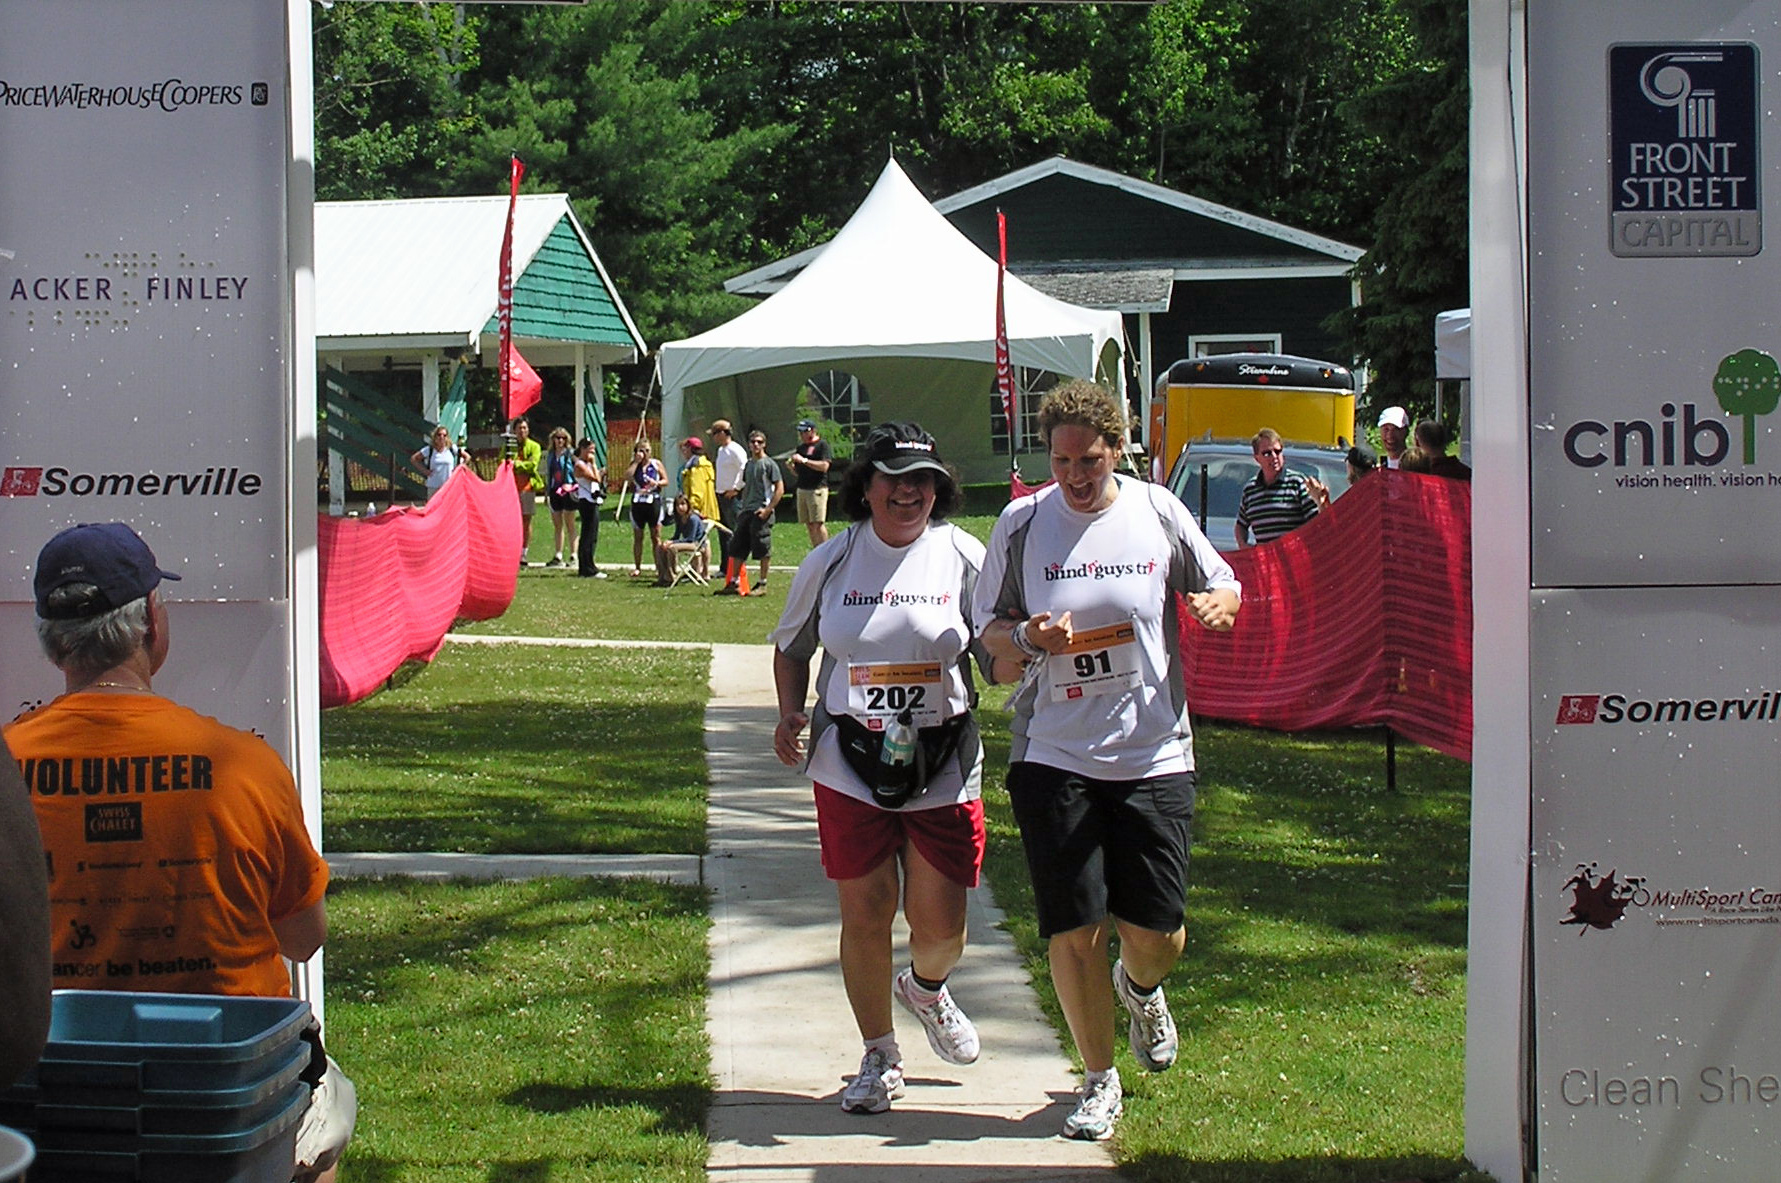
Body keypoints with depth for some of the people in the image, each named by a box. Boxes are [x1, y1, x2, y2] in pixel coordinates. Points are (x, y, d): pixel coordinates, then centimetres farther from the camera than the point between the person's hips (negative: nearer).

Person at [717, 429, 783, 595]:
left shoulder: (769, 464, -4)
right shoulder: (748, 465, 18)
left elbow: (780, 489, -8)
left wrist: (768, 509, -14)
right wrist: (743, 507, 14)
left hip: (761, 512, -7)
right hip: (746, 511, 7)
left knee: (763, 550, -4)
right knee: (738, 548, 7)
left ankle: (762, 584, 2)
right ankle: (734, 583, 12)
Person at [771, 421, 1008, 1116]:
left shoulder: (963, 558, -1)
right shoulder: (831, 562, 2)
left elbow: (1000, 660, 0)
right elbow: (791, 645, 16)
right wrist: (791, 715, 0)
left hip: (944, 765, 0)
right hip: (848, 765, 1)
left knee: (940, 923, 3)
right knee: (864, 917, 3)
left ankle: (926, 987, 41)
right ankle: (879, 1057, 23)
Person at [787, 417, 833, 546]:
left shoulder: (822, 445, -4)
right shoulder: (800, 447, 18)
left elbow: (824, 466, -16)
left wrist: (804, 460, -18)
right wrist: (791, 465, 0)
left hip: (817, 489, -8)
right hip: (802, 489, 8)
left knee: (818, 524, -12)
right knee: (809, 525, 7)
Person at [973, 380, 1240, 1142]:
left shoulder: (1157, 512, 1)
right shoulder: (1021, 524, 0)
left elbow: (1224, 587, 13)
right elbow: (987, 631, 7)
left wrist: (1217, 603, -11)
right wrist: (1028, 638, -16)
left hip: (1154, 756, 1)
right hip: (1054, 757, 0)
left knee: (1159, 934, 3)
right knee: (1073, 931, -1)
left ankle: (1140, 989, 40)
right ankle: (1099, 1080, 18)